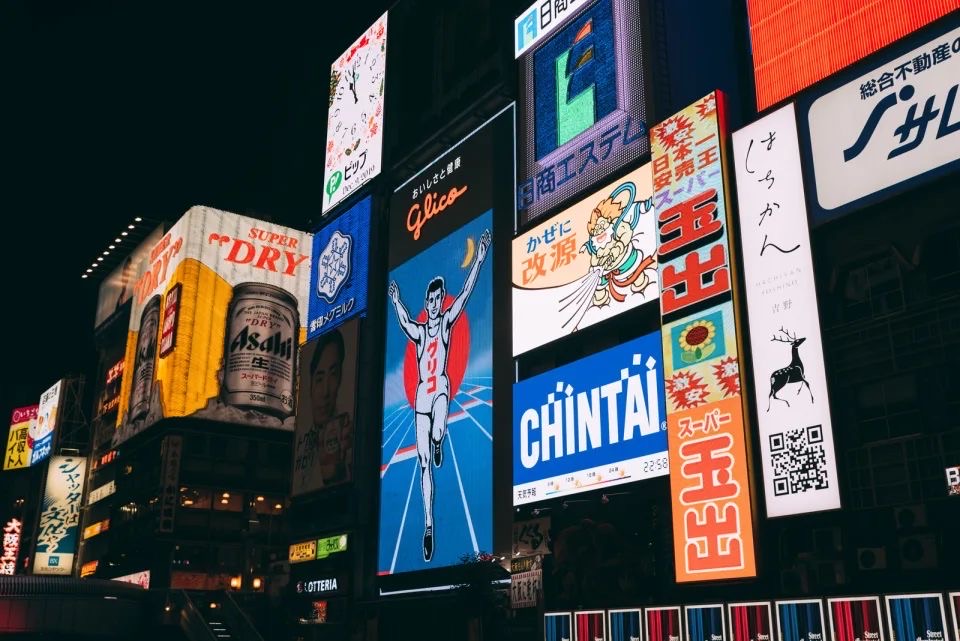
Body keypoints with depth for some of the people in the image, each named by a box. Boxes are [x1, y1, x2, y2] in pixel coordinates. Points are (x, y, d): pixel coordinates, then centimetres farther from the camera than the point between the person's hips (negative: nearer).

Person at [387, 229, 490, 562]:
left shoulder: (446, 322, 4)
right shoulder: (418, 331, 12)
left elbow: (465, 294, -5)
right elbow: (405, 324, -7)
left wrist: (479, 260, -13)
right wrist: (396, 303, -22)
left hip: (441, 388, -2)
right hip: (421, 393, 2)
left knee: (438, 433, -37)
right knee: (424, 462, 1)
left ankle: (437, 443, 1)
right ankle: (428, 523, 6)